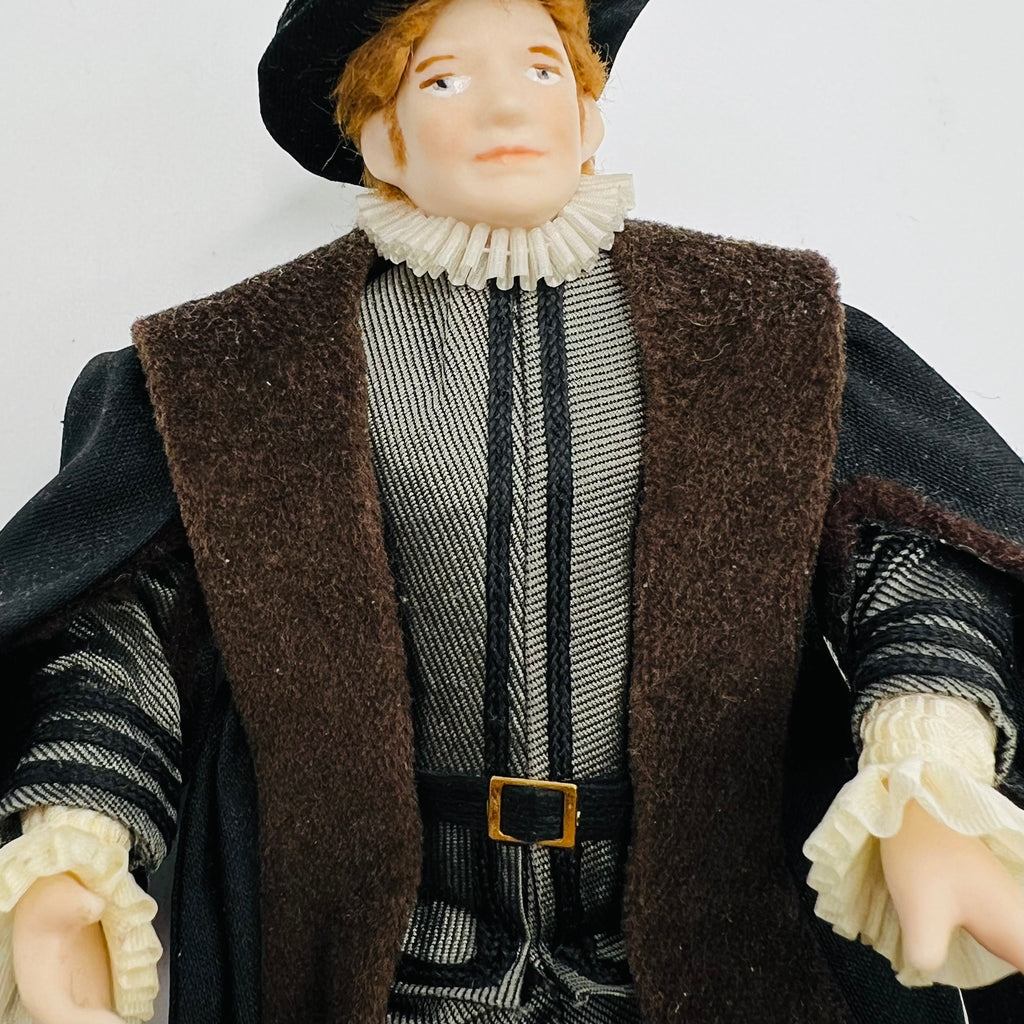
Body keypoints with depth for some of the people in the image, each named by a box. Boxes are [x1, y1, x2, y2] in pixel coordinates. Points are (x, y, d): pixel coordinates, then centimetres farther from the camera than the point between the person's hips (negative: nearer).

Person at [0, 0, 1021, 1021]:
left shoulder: (754, 320, -1)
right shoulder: (262, 353, -2)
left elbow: (908, 540, -8)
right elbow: (127, 602, -4)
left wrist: (931, 785, -27)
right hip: (395, 940, 0)